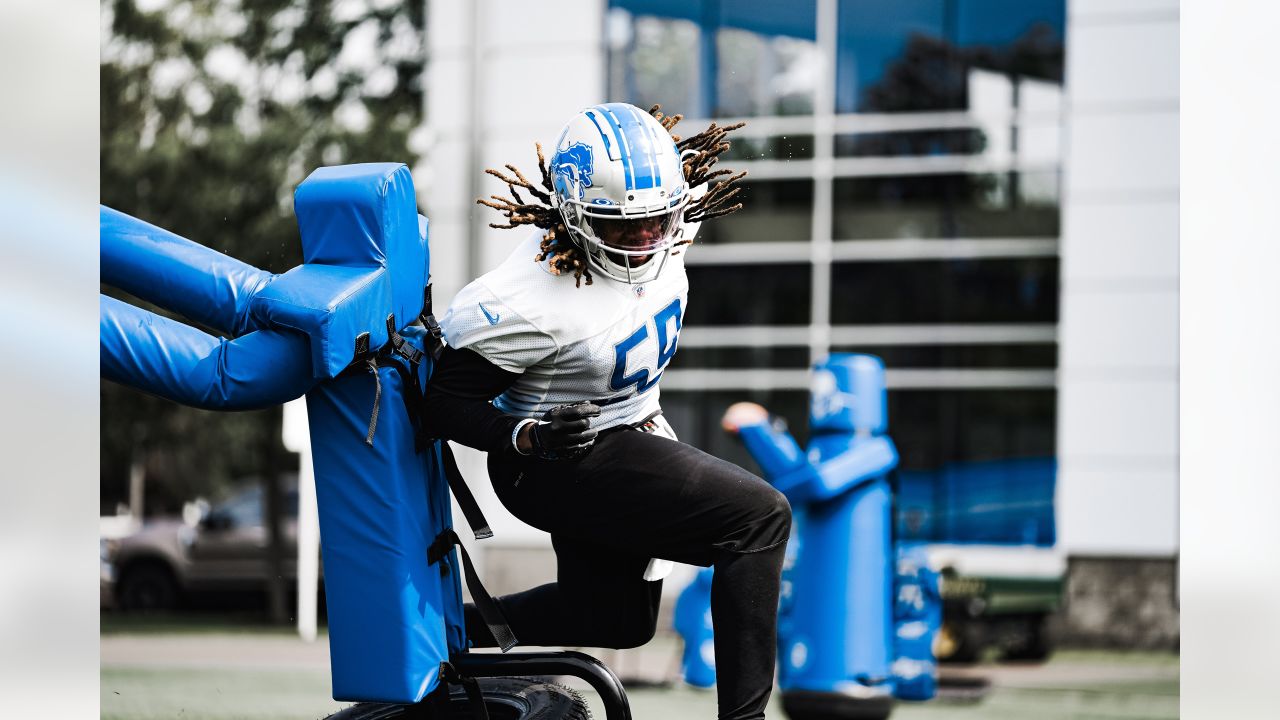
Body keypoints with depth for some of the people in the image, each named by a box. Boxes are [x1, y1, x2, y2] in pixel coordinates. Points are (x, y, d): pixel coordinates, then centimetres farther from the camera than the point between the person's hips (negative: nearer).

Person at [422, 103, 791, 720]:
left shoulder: (659, 245, -9)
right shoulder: (534, 302, -31)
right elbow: (446, 401, -24)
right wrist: (528, 435, -39)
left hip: (624, 439, 9)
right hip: (562, 469, -9)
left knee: (618, 619, 25)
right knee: (761, 518, -18)